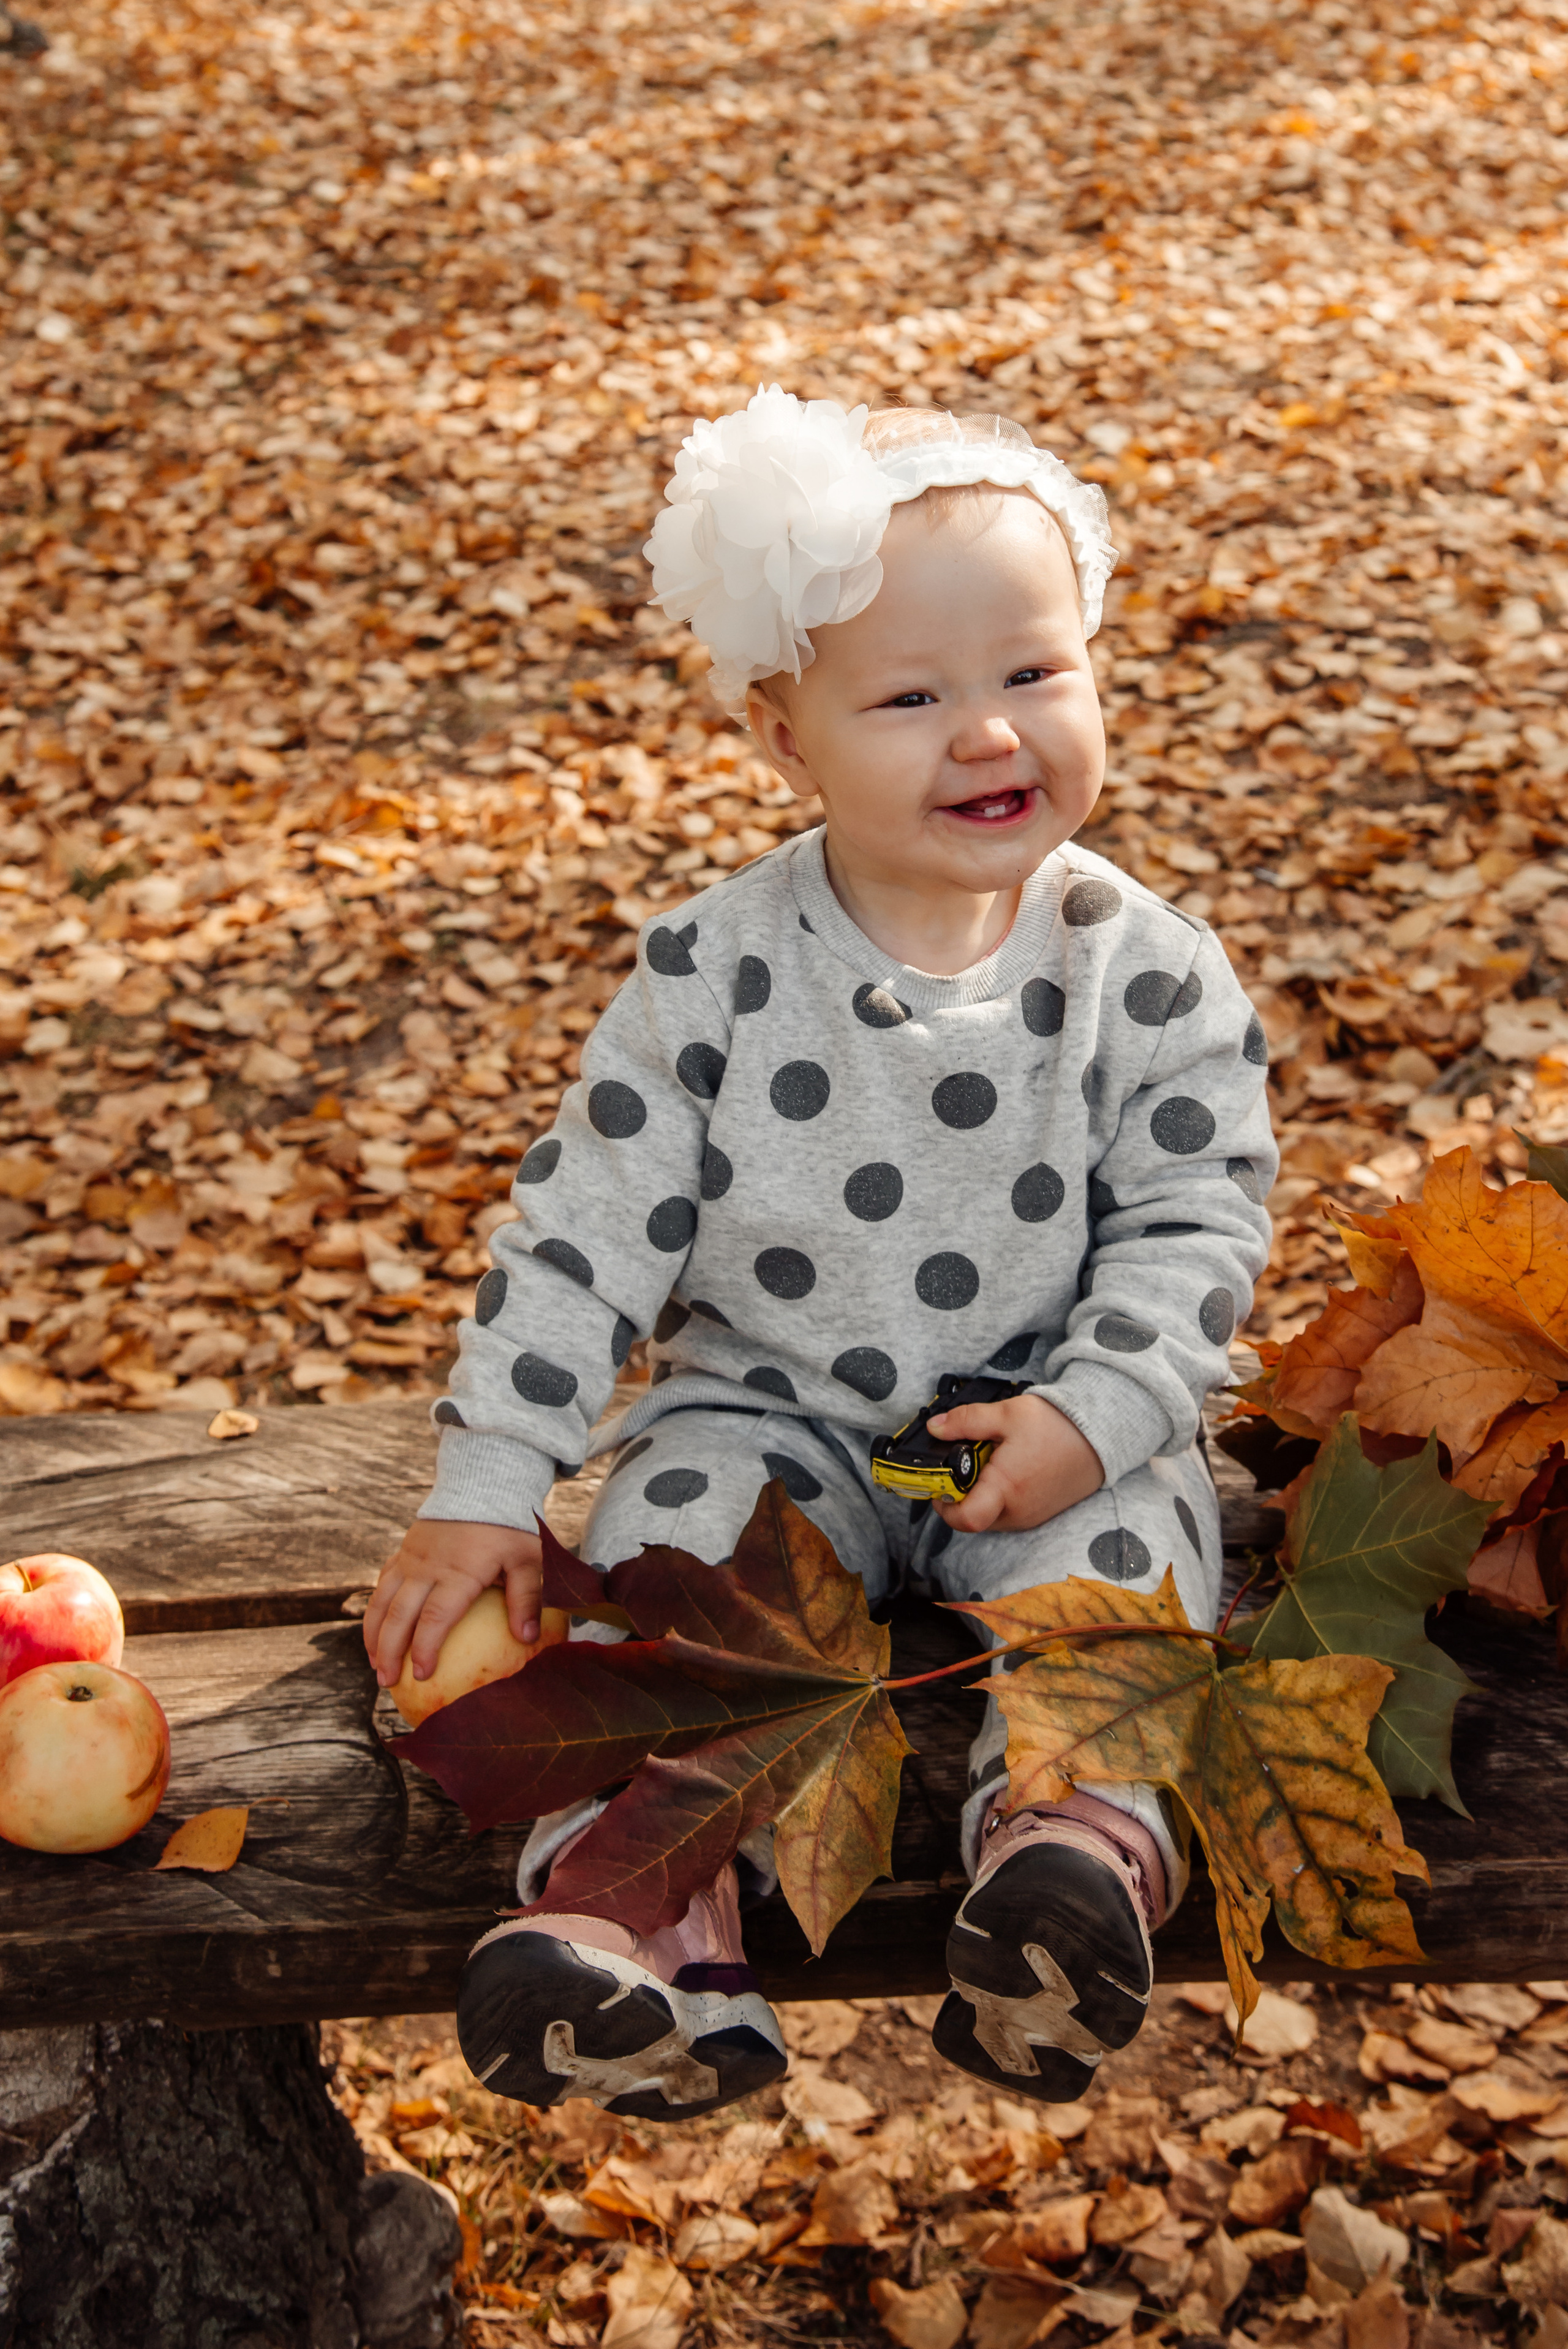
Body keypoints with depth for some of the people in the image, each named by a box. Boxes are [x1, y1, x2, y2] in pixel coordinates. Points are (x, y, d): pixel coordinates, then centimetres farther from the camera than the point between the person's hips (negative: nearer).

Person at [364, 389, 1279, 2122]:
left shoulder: (1144, 973, -10)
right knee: (670, 1529, -25)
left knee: (1120, 1534, -28)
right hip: (768, 1408, 1)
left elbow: (1198, 1219, -4)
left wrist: (1098, 1413, -21)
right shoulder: (716, 975, -10)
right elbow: (589, 1221, -7)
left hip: (1054, 1428, 0)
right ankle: (648, 1894, -34)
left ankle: (1078, 1837, -37)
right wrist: (483, 1492, -9)